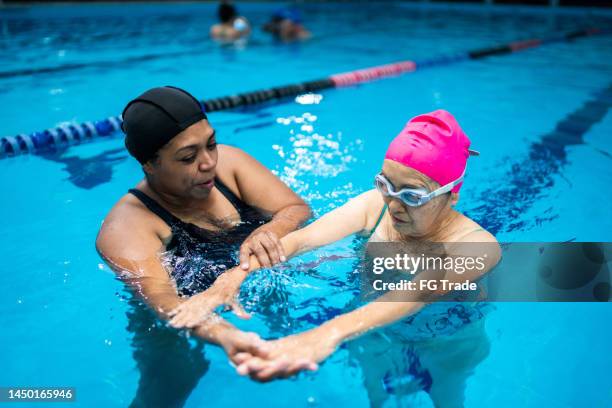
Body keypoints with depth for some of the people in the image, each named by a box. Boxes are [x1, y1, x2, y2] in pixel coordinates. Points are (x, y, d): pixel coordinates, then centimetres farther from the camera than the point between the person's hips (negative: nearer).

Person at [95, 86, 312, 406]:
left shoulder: (226, 161, -9)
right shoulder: (126, 227, -22)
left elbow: (299, 209, -10)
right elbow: (160, 298, -38)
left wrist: (271, 230, -34)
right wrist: (226, 336, -58)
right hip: (184, 322, -4)